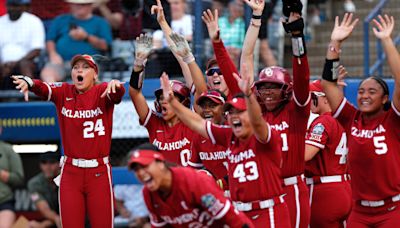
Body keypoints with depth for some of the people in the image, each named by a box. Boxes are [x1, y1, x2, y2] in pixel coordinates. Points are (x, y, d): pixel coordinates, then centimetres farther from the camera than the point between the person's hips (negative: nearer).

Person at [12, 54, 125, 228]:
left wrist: (115, 84, -48)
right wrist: (28, 82, -36)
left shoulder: (102, 92, -2)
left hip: (99, 173, -2)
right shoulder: (63, 92, 5)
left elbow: (118, 93, -23)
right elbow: (43, 89, -13)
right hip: (70, 172, 2)